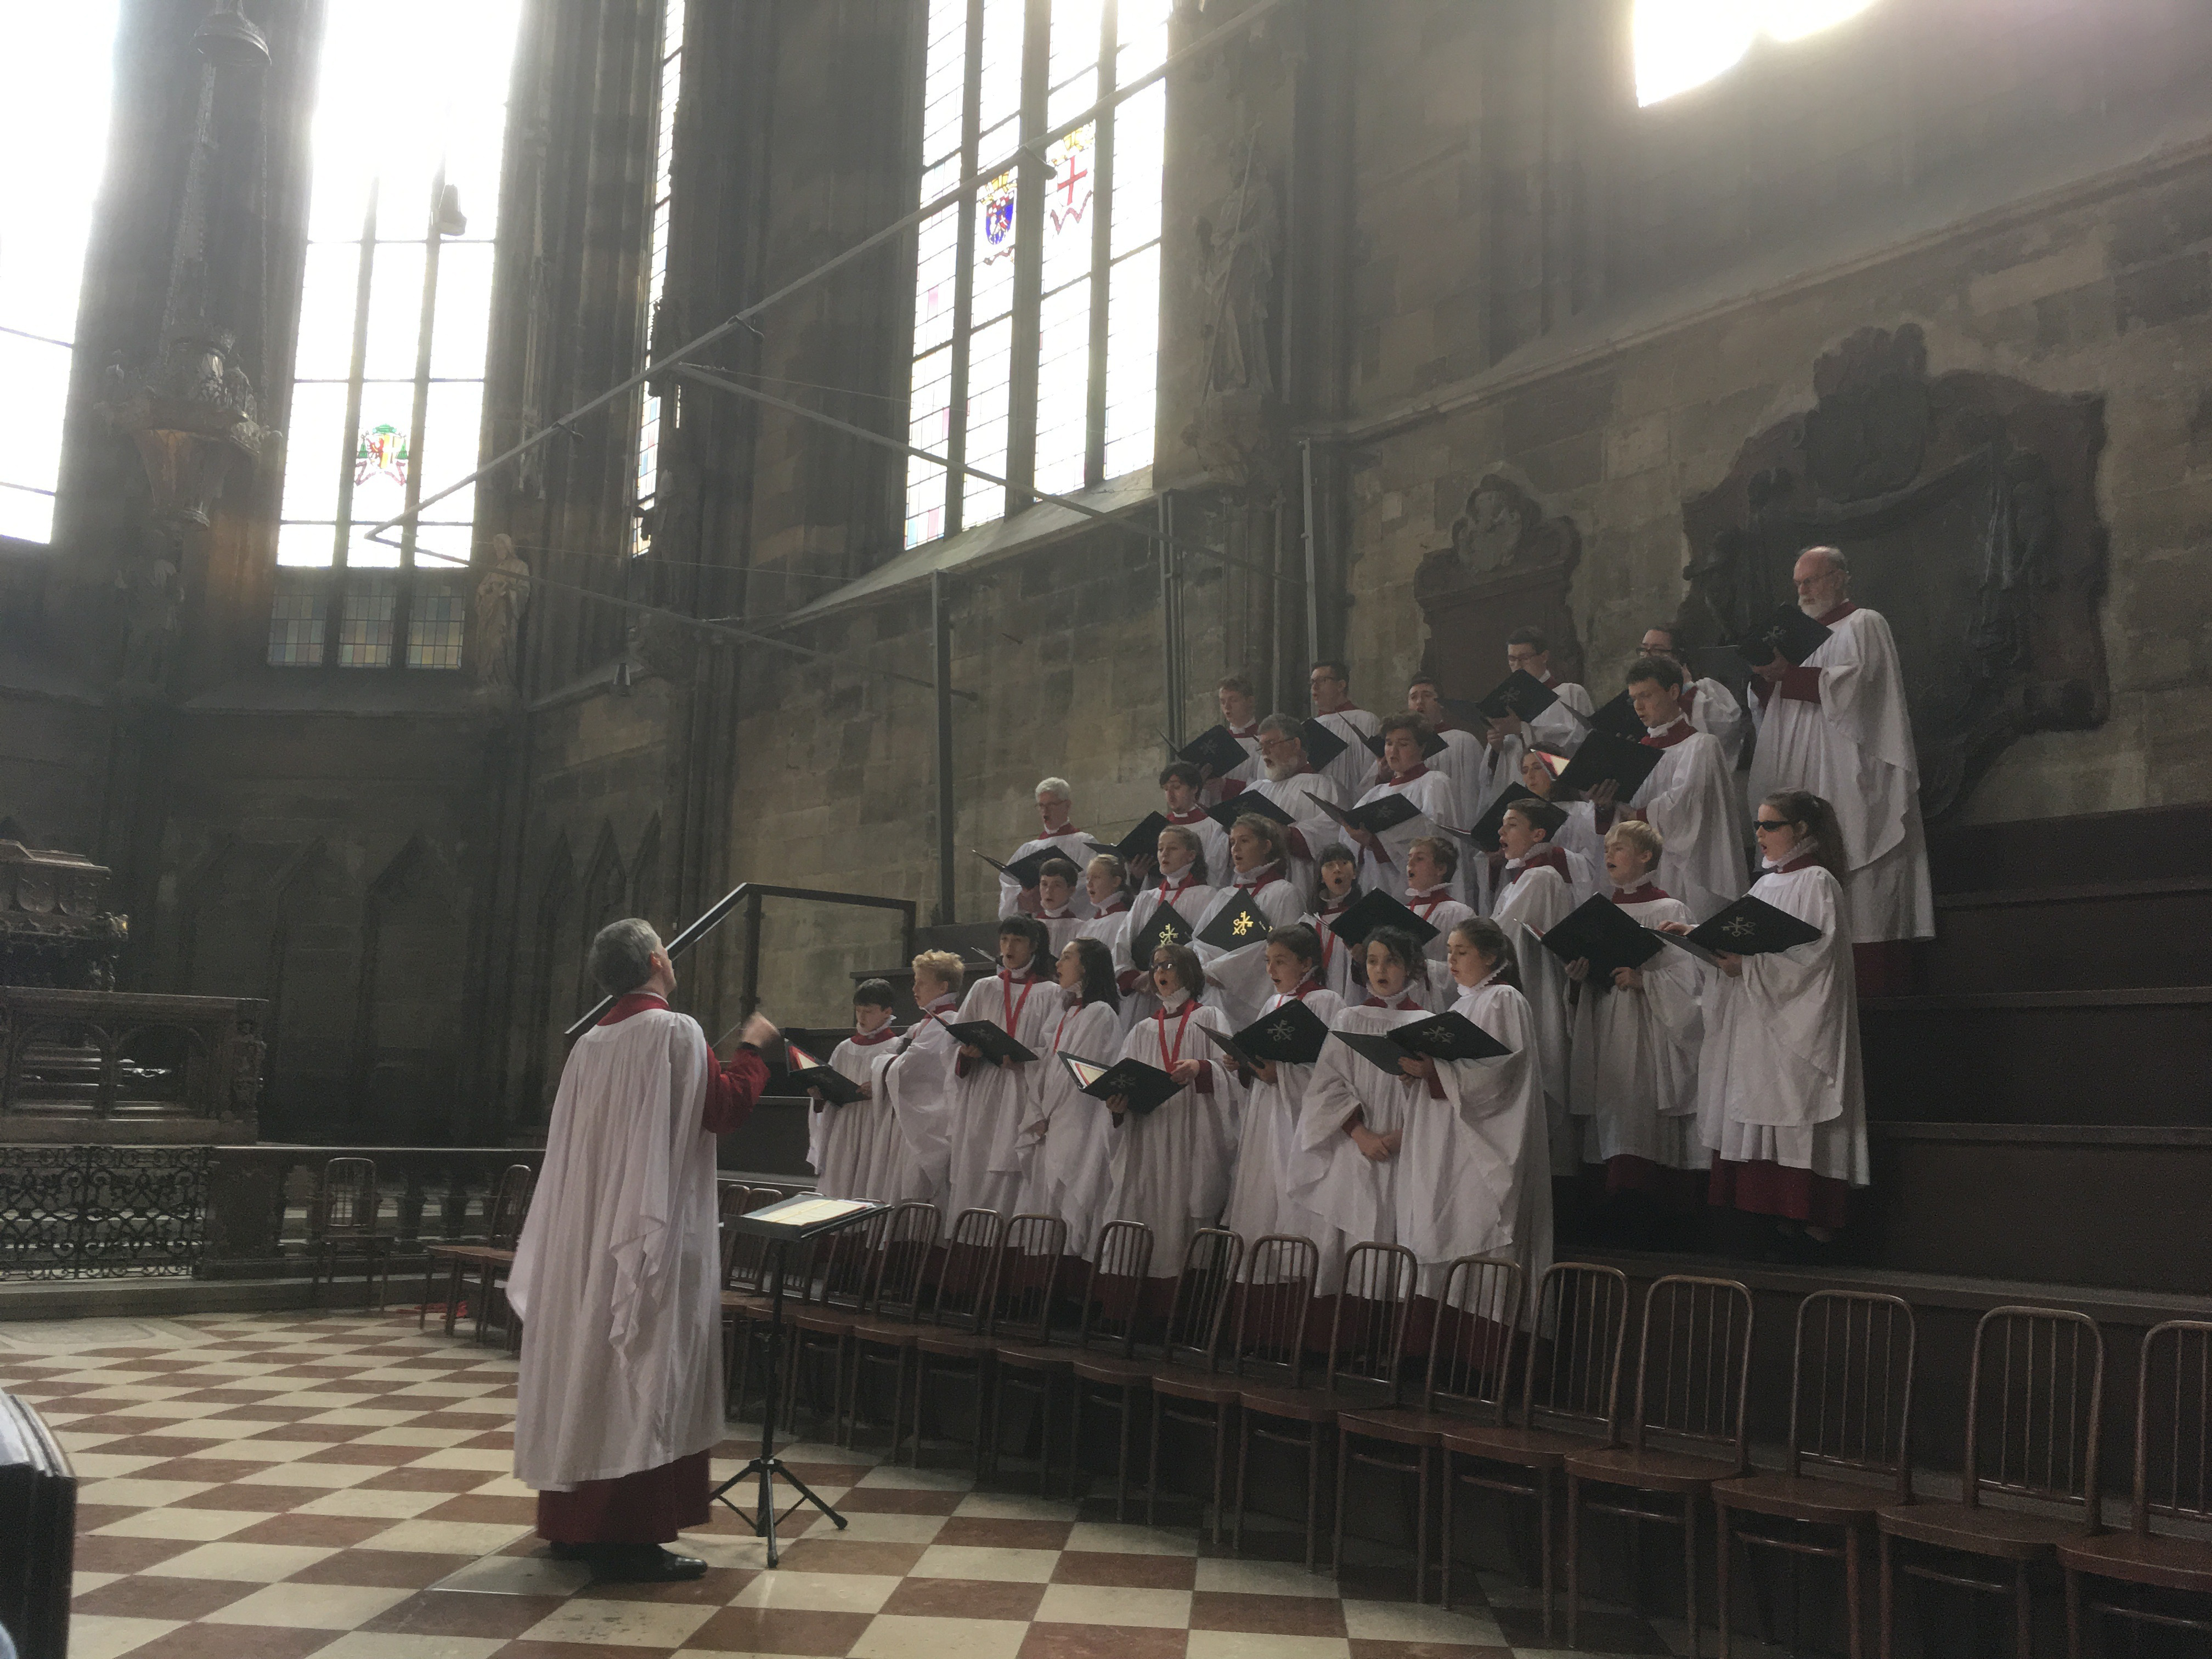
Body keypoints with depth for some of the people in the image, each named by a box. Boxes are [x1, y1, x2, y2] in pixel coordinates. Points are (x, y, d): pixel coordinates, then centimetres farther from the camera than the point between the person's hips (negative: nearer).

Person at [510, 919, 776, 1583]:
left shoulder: (590, 1044, 9)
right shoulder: (677, 1031, -12)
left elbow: (575, 1143, 17)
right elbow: (724, 1109, -9)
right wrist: (752, 1050, 5)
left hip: (588, 1232, 7)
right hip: (655, 1230, -7)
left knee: (586, 1362, 12)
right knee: (643, 1372, -4)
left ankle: (573, 1522, 20)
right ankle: (629, 1537, -3)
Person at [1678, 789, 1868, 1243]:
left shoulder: (1817, 882, -6)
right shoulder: (1766, 885, 18)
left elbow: (1813, 954, -16)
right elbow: (1744, 942, 18)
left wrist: (1747, 966, -22)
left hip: (1795, 1029, -8)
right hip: (1755, 1030, 8)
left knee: (1795, 1122, -10)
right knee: (1759, 1120, 2)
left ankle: (1808, 1224, -9)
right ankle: (1779, 1222, 4)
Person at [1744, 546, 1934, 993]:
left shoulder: (1863, 625, 3)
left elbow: (1853, 684, -14)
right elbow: (1771, 711, 20)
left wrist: (1787, 673, -16)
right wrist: (1766, 679, 0)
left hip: (1851, 775, -7)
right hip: (1805, 781, 7)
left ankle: (1874, 980, -12)